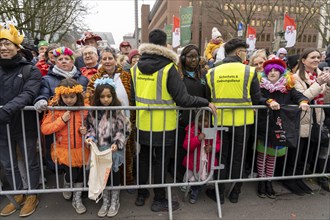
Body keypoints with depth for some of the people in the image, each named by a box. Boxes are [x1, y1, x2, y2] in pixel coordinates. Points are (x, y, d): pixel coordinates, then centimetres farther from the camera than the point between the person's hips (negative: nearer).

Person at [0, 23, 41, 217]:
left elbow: (28, 95, -20)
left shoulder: (31, 70, -6)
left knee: (31, 162, 10)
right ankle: (18, 196, 37)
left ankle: (32, 196, 30)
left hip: (25, 125, -4)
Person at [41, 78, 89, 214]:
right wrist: (62, 120, -23)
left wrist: (86, 130, -13)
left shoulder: (84, 109, -7)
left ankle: (77, 199, 30)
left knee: (80, 174, 7)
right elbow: (44, 129, -13)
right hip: (64, 149, -1)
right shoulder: (55, 109, -11)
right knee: (72, 173, -2)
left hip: (80, 149, 2)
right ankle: (67, 185, 36)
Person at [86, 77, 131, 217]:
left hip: (114, 148, -3)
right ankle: (106, 201, 33)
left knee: (114, 173, 9)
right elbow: (91, 128, 6)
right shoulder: (94, 111, -1)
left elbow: (122, 130, -10)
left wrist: (117, 143, -21)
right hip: (100, 148, 3)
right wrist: (91, 137, -13)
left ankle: (115, 202, 30)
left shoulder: (118, 111, -11)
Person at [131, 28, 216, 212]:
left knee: (144, 159, 19)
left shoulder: (136, 67, 2)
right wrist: (206, 103, -11)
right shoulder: (168, 68, -16)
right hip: (163, 126, -5)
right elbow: (182, 99, -21)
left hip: (143, 124, 5)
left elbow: (133, 97, 9)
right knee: (161, 162, 9)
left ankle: (141, 195, 34)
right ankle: (159, 200, 24)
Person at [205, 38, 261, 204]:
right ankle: (235, 193, 29)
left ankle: (219, 193, 25)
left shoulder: (212, 72, -2)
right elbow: (256, 98, -3)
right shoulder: (249, 71, -9)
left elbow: (209, 98, 5)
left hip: (220, 121, 2)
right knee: (238, 158, 15)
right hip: (242, 121, -1)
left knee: (221, 157, 16)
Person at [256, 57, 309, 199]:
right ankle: (261, 181, 22)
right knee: (262, 154, 8)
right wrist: (269, 101, -37)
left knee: (273, 156, 13)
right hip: (263, 127, -2)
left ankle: (269, 181, 27)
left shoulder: (287, 87, 5)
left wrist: (303, 102, -27)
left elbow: (298, 95, -5)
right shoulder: (261, 86, -3)